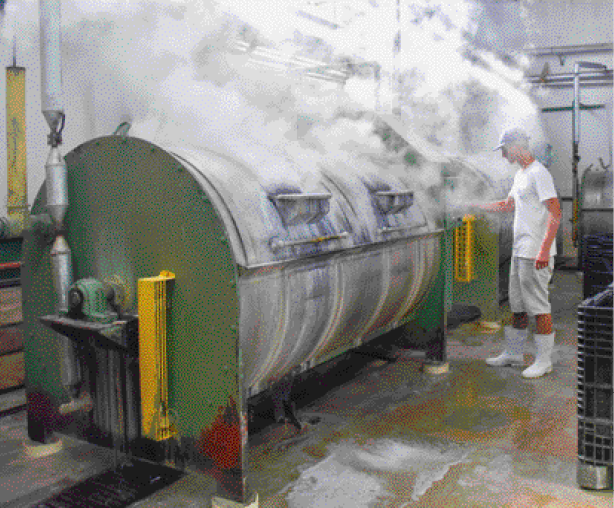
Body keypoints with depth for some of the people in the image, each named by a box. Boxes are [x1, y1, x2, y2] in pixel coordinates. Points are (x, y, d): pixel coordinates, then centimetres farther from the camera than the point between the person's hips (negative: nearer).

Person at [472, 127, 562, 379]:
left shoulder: (538, 173, -14)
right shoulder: (520, 174, 17)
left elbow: (555, 213, -21)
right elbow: (507, 205, 31)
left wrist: (544, 251, -26)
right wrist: (472, 205, 31)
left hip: (537, 252, -10)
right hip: (519, 250, 10)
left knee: (538, 305, -4)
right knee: (517, 303, 16)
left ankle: (544, 360, 6)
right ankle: (513, 353, 27)